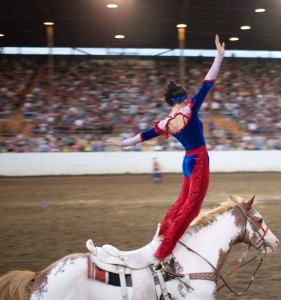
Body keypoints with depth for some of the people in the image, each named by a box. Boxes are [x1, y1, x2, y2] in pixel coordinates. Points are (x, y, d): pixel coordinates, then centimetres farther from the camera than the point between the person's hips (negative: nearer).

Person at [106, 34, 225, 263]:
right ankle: (164, 251, -8)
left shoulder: (165, 124, 3)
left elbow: (144, 135, 14)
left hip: (189, 161, 7)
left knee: (183, 200, 26)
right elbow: (207, 84, -14)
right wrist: (220, 56, -12)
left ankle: (163, 233, 38)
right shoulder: (189, 110, -12)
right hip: (199, 162, -7)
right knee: (191, 206, -5)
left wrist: (123, 143, 29)